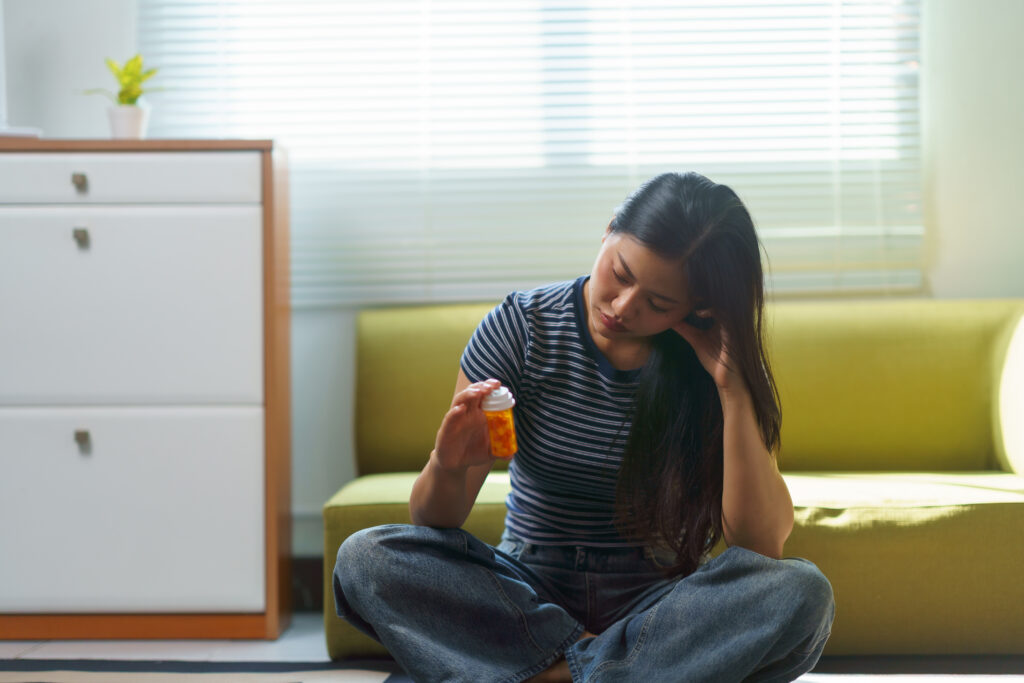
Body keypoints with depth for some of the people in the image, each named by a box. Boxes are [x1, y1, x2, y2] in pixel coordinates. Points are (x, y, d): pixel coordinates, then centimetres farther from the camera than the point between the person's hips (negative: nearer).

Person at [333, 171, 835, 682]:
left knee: (803, 593, -30)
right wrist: (447, 469, -30)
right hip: (529, 595, 1)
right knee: (363, 558, -25)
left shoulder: (712, 362, -7)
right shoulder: (521, 327, -8)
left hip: (653, 602, 0)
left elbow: (761, 544, -18)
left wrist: (732, 386, -24)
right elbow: (433, 523, -6)